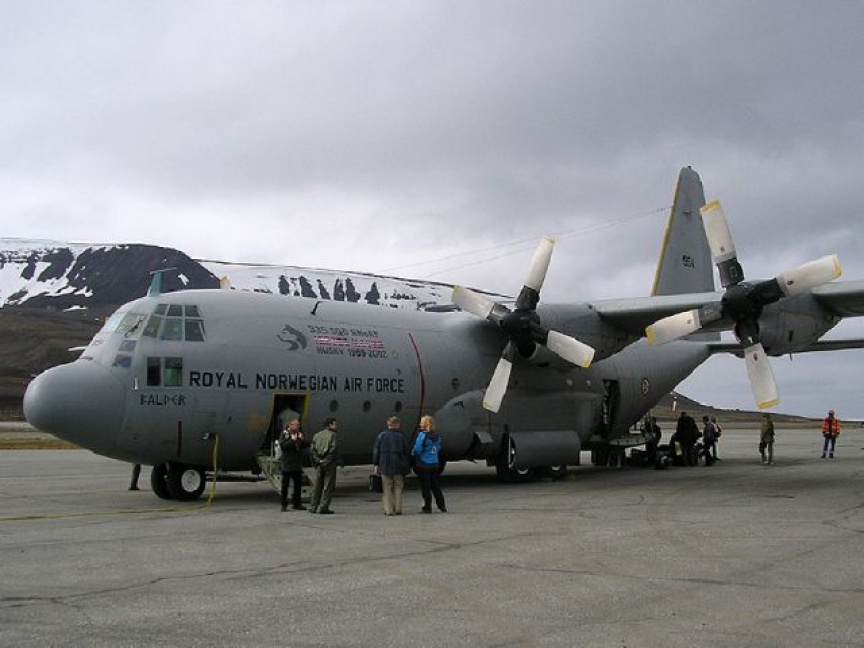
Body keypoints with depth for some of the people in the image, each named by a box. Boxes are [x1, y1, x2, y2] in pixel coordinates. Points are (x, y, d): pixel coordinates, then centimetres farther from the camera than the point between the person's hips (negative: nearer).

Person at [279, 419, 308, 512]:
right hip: (287, 463, -5)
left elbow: (306, 445, 6)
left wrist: (302, 440, -12)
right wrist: (292, 441, -21)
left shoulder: (300, 433, 10)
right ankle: (284, 505, 4)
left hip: (297, 463, 5)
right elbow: (282, 445, -17)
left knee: (298, 484, 9)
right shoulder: (284, 434, -5)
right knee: (285, 484, -1)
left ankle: (296, 504, 18)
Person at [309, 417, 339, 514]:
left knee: (318, 486, 13)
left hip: (319, 464, 6)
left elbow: (313, 450, 3)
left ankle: (313, 507, 16)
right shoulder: (332, 435, -6)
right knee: (328, 486, 0)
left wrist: (318, 460, -1)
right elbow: (333, 449, -17)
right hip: (329, 464, -6)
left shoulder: (316, 435, 11)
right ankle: (323, 507, -4)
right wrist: (327, 460, -12)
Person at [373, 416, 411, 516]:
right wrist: (406, 464, 13)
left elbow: (376, 451, 0)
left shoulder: (381, 436, -1)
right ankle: (398, 509, 9)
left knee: (387, 489, 5)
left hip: (385, 466, 0)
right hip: (398, 467, 0)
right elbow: (407, 452, 1)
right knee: (398, 488, 11)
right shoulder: (401, 437, -3)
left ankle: (389, 510, -1)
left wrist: (376, 464, 6)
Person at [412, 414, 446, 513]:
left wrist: (413, 452, 2)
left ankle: (427, 507, 6)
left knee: (425, 486, 2)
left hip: (424, 464, -6)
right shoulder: (437, 435, 5)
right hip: (435, 463, 6)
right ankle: (442, 506, 17)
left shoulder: (423, 435, -15)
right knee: (435, 485, 15)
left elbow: (417, 449, -17)